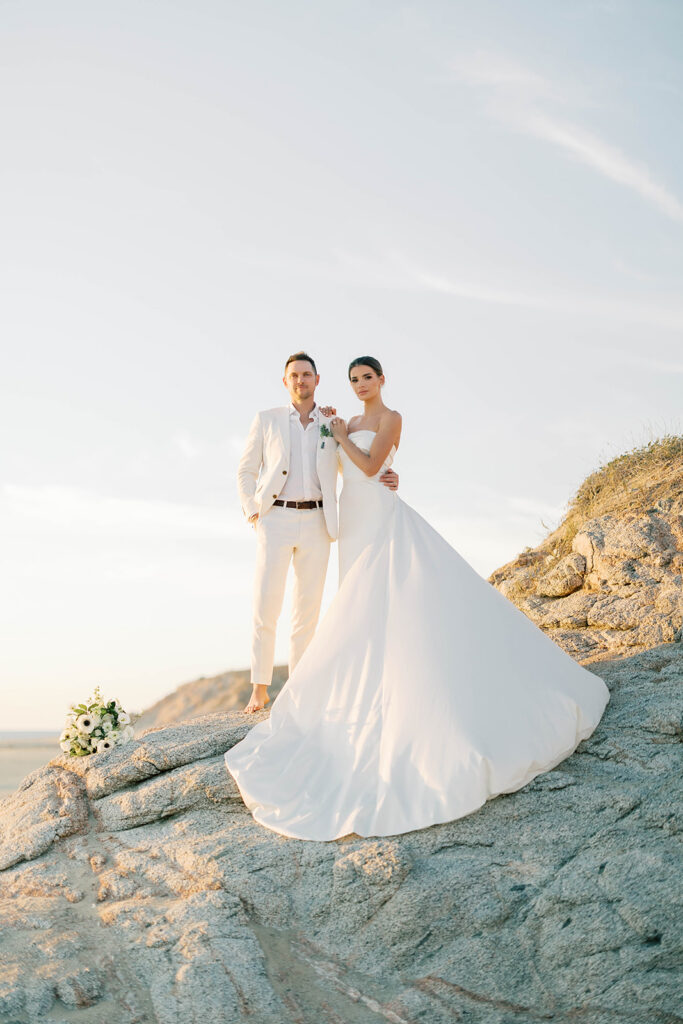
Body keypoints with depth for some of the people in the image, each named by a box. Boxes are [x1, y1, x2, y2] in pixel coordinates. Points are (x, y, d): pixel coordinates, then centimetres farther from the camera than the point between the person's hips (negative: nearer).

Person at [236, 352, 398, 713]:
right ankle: (259, 688, 0)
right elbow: (246, 472, 10)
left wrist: (384, 480, 1)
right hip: (276, 520, -2)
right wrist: (253, 513, -2)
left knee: (308, 609, 2)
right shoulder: (266, 420, 7)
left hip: (316, 523, 2)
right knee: (265, 605, -9)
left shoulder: (332, 425, 12)